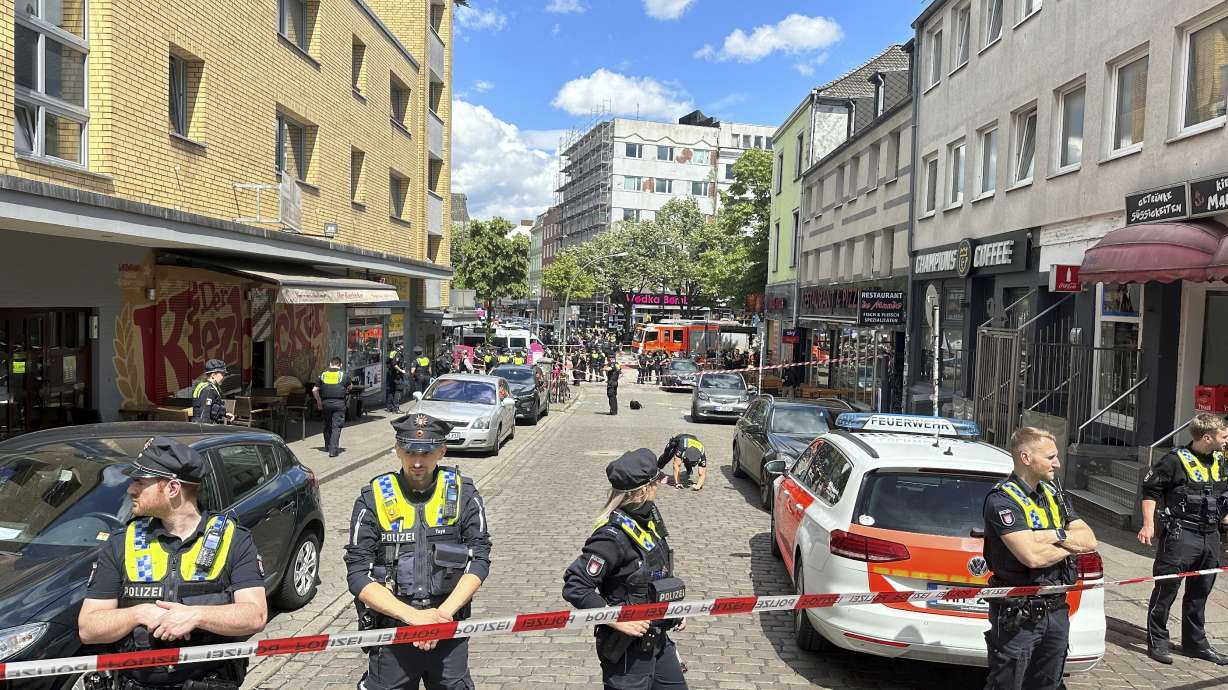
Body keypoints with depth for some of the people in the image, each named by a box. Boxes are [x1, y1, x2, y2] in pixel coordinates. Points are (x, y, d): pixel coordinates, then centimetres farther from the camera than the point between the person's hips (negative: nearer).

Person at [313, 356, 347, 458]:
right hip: (339, 403, -3)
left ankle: (327, 446, 29)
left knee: (327, 425, 18)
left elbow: (314, 390, 7)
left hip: (326, 403, 3)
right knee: (336, 427, -2)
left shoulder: (323, 374, 7)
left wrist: (319, 401, 18)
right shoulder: (343, 374, 1)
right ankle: (333, 449, -10)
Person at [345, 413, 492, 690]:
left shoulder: (462, 494, -2)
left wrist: (444, 613, -18)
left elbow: (479, 559, -6)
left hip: (450, 630, 1)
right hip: (392, 632, -1)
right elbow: (358, 575, -9)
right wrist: (413, 616, -19)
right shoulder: (373, 499, -6)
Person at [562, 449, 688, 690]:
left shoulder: (649, 518, 0)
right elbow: (574, 587, -28)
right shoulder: (614, 536, -26)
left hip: (658, 640, 8)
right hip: (628, 650, -8)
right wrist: (617, 620, -26)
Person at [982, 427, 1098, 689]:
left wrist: (1055, 535, -14)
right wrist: (1072, 546, -8)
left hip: (1056, 610, 8)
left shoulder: (1053, 493, 9)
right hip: (1018, 615, -8)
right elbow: (1032, 556, -27)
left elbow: (1090, 541, 4)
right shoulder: (1002, 499, -17)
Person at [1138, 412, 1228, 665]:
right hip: (1180, 536, -7)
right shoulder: (1176, 460, -12)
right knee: (1167, 589, -1)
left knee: (1200, 592, 17)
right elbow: (1150, 490, -9)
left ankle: (1195, 642, 30)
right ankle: (1157, 641, 9)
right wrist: (1148, 524, -13)